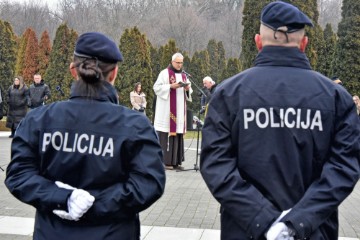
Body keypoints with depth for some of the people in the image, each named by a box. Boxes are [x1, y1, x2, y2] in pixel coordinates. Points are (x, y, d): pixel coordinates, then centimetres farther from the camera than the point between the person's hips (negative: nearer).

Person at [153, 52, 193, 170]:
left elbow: (189, 92, 18)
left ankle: (176, 161, 8)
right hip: (167, 110, -6)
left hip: (180, 110, 6)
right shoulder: (164, 73, -2)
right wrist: (171, 86, -18)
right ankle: (165, 161, -3)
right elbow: (157, 87, -9)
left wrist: (187, 88, -4)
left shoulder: (184, 75, 17)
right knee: (166, 135, -7)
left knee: (178, 134, 4)